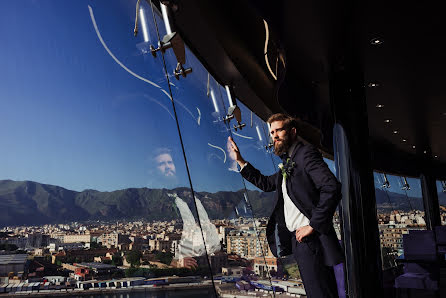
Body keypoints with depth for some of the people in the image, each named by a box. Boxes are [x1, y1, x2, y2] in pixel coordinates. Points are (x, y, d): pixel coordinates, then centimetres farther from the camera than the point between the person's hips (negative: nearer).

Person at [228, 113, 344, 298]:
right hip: (297, 238, 10)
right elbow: (266, 183, 29)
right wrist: (240, 161, 24)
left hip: (310, 239, -10)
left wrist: (312, 226, -20)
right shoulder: (288, 162, 20)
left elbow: (332, 188, -21)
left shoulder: (306, 153, -10)